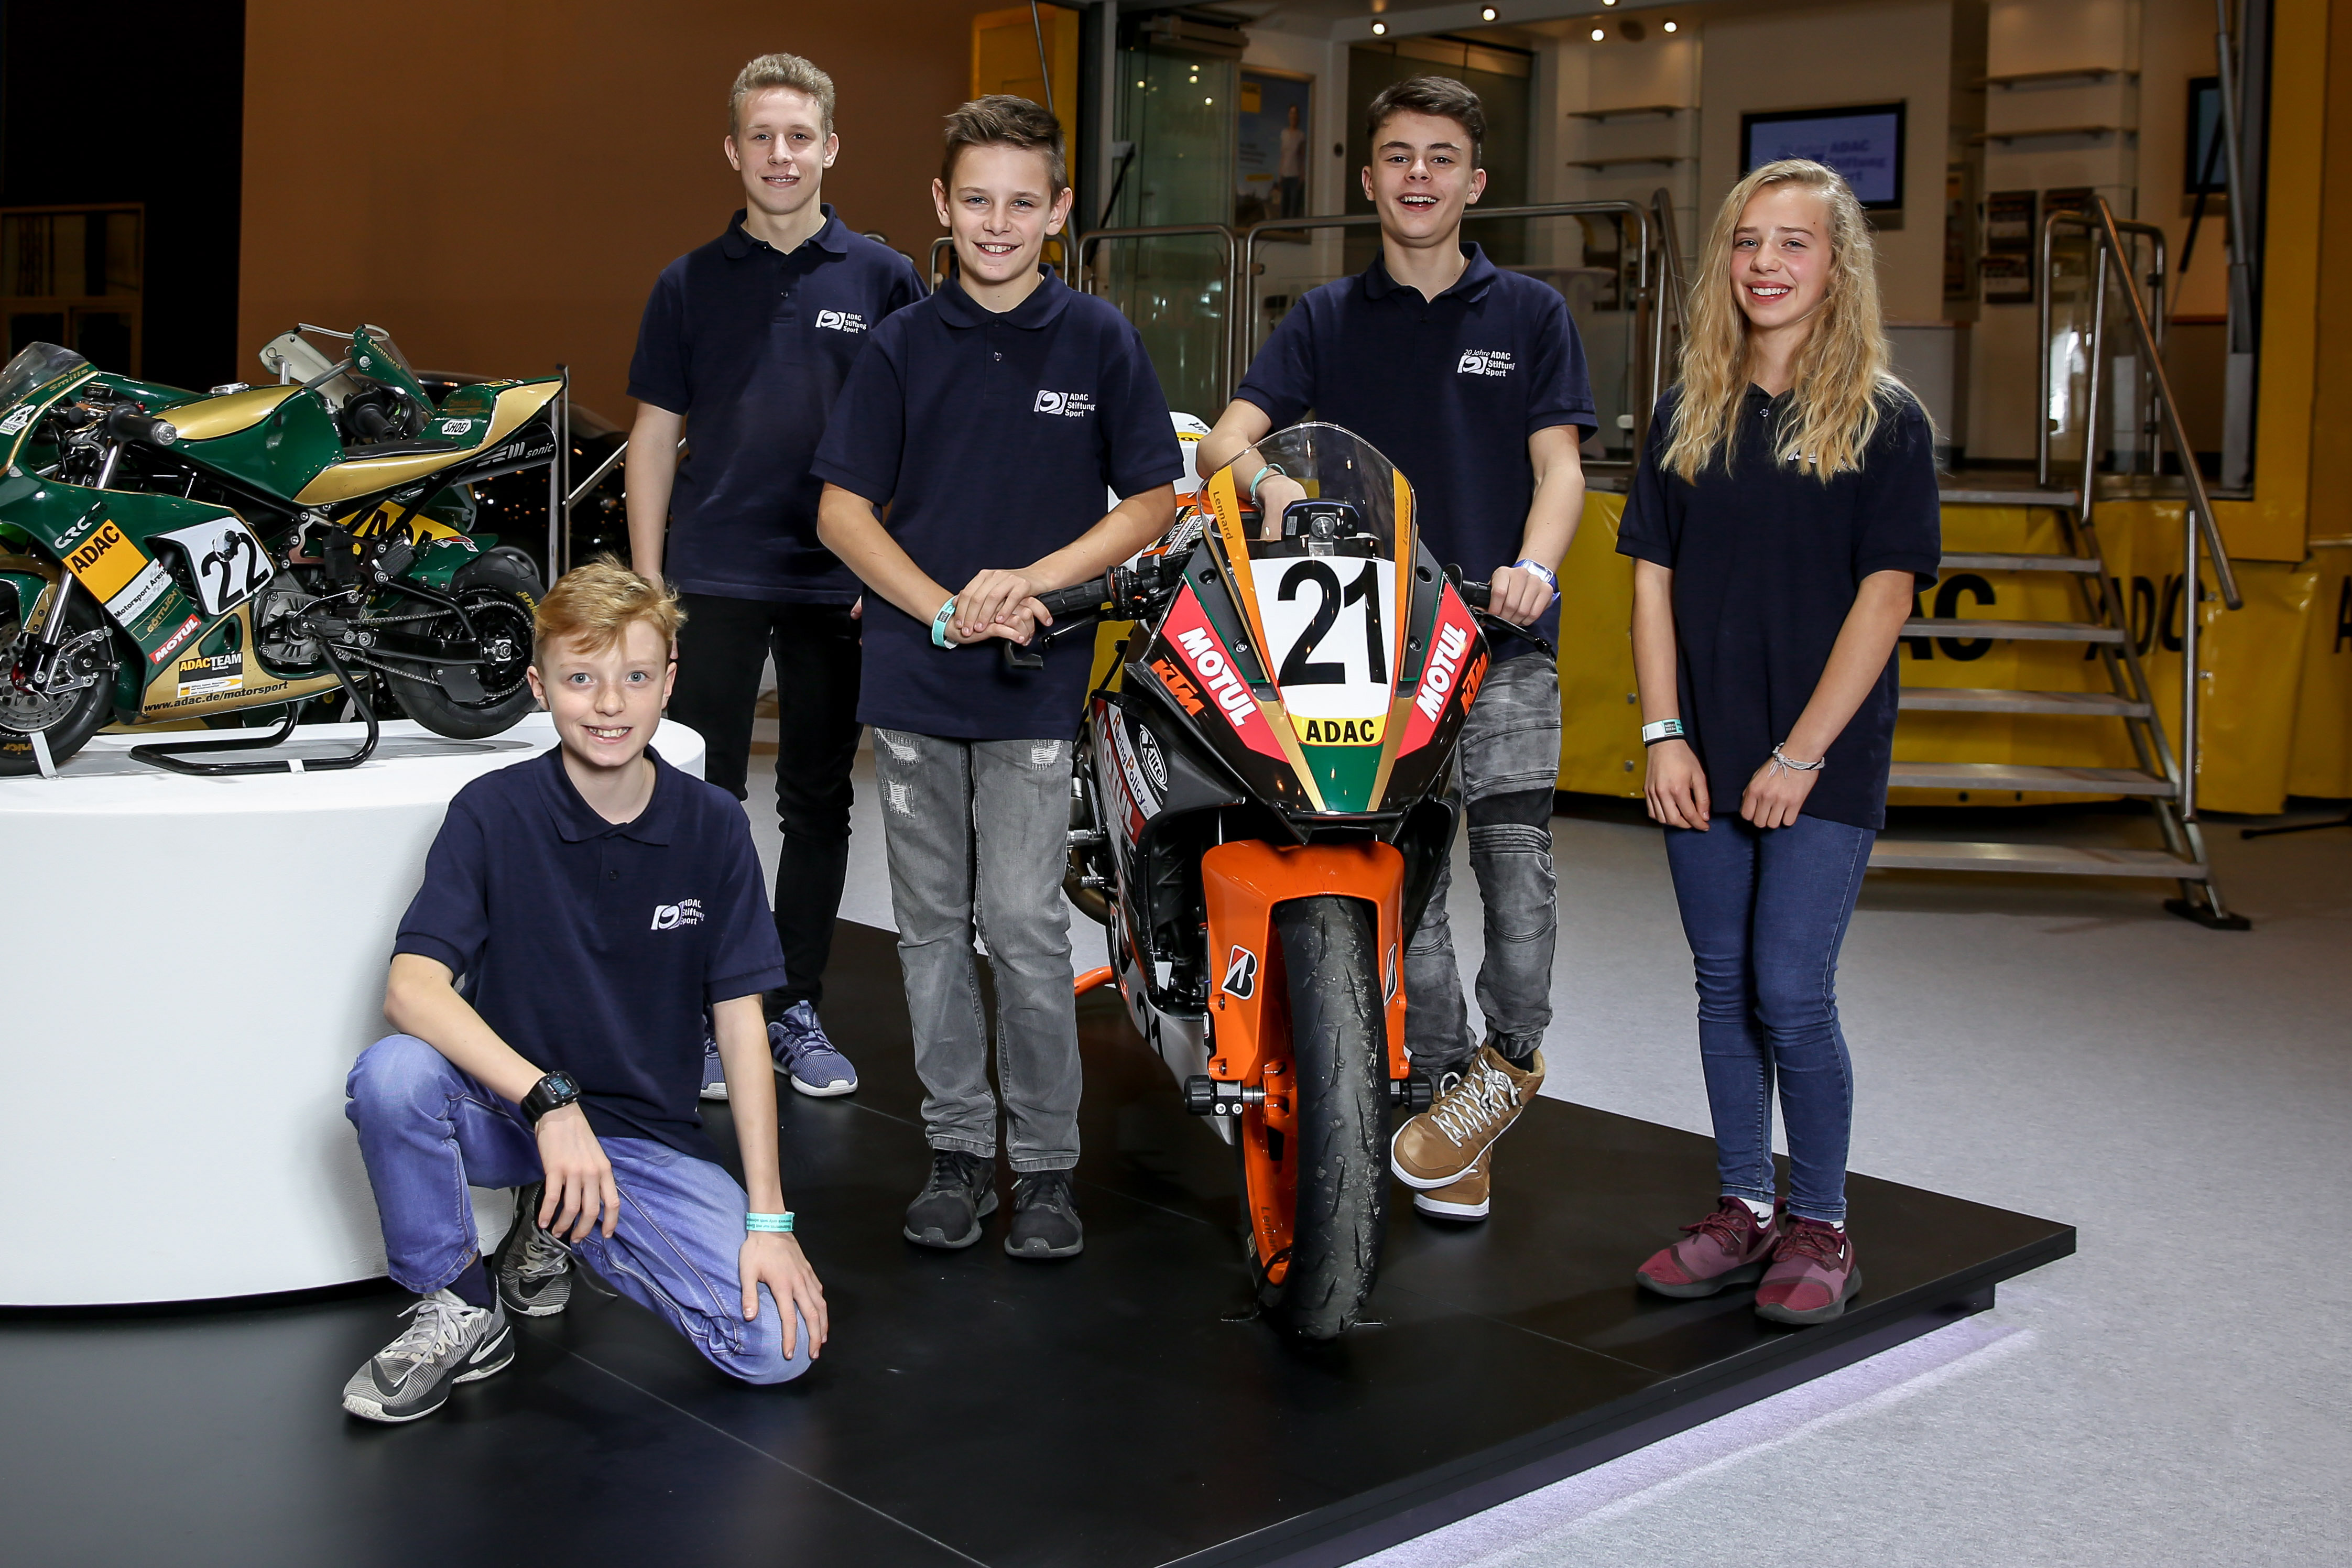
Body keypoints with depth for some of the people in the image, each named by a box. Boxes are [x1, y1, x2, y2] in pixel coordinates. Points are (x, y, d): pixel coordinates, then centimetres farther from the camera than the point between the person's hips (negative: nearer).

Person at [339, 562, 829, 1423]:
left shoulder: (714, 827, -3)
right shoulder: (492, 813, -8)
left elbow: (740, 1019, -3)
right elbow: (411, 989, -20)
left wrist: (768, 1219, -9)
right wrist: (548, 1099, -34)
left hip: (650, 1138, 2)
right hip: (505, 1112, -2)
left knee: (775, 1344, -18)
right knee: (392, 1073, -35)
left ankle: (559, 1227, 10)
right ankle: (459, 1308, -7)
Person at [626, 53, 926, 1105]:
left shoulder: (883, 279, 4)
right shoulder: (691, 283, 5)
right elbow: (654, 436, 6)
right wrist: (646, 581, -1)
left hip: (838, 582, 1)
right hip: (713, 580, 0)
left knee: (819, 806, 8)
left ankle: (795, 1007, 20)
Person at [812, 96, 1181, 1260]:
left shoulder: (1100, 341, 3)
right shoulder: (903, 344, 6)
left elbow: (1153, 500, 3)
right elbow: (842, 508, 5)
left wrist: (1030, 582, -10)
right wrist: (943, 606, -9)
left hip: (1035, 683, -2)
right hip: (911, 676, 2)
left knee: (1024, 927, -6)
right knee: (933, 926, 8)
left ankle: (1047, 1163, 7)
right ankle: (958, 1148, 19)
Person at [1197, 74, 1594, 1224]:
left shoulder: (1530, 314, 11)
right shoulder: (1326, 321, 14)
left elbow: (1559, 463, 2)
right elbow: (1227, 435, 2)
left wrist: (1531, 567, -18)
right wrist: (1265, 476, -22)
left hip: (1501, 634, -1)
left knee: (1516, 859, -9)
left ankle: (1511, 1054, 13)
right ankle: (1449, 1088, 14)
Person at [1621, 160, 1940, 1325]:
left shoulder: (1884, 420, -2)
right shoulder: (1688, 414, 10)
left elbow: (1886, 595, -8)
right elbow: (1654, 578, 8)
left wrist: (1803, 755, -13)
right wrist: (1665, 735, -1)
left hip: (1824, 763, -4)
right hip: (1704, 761, 4)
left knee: (1791, 996, -6)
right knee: (1725, 989, 10)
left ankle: (1820, 1227, 11)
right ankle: (1744, 1211, 22)